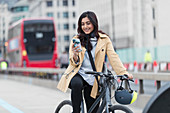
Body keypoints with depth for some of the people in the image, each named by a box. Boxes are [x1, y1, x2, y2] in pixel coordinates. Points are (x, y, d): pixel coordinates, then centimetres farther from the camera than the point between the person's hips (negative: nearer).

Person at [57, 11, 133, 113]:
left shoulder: (104, 40, 4)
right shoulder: (76, 40, 5)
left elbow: (113, 57, -4)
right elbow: (74, 63, 0)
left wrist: (124, 73, -18)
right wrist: (75, 55, -24)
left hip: (93, 81, 1)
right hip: (78, 74, -1)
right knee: (77, 84, -37)